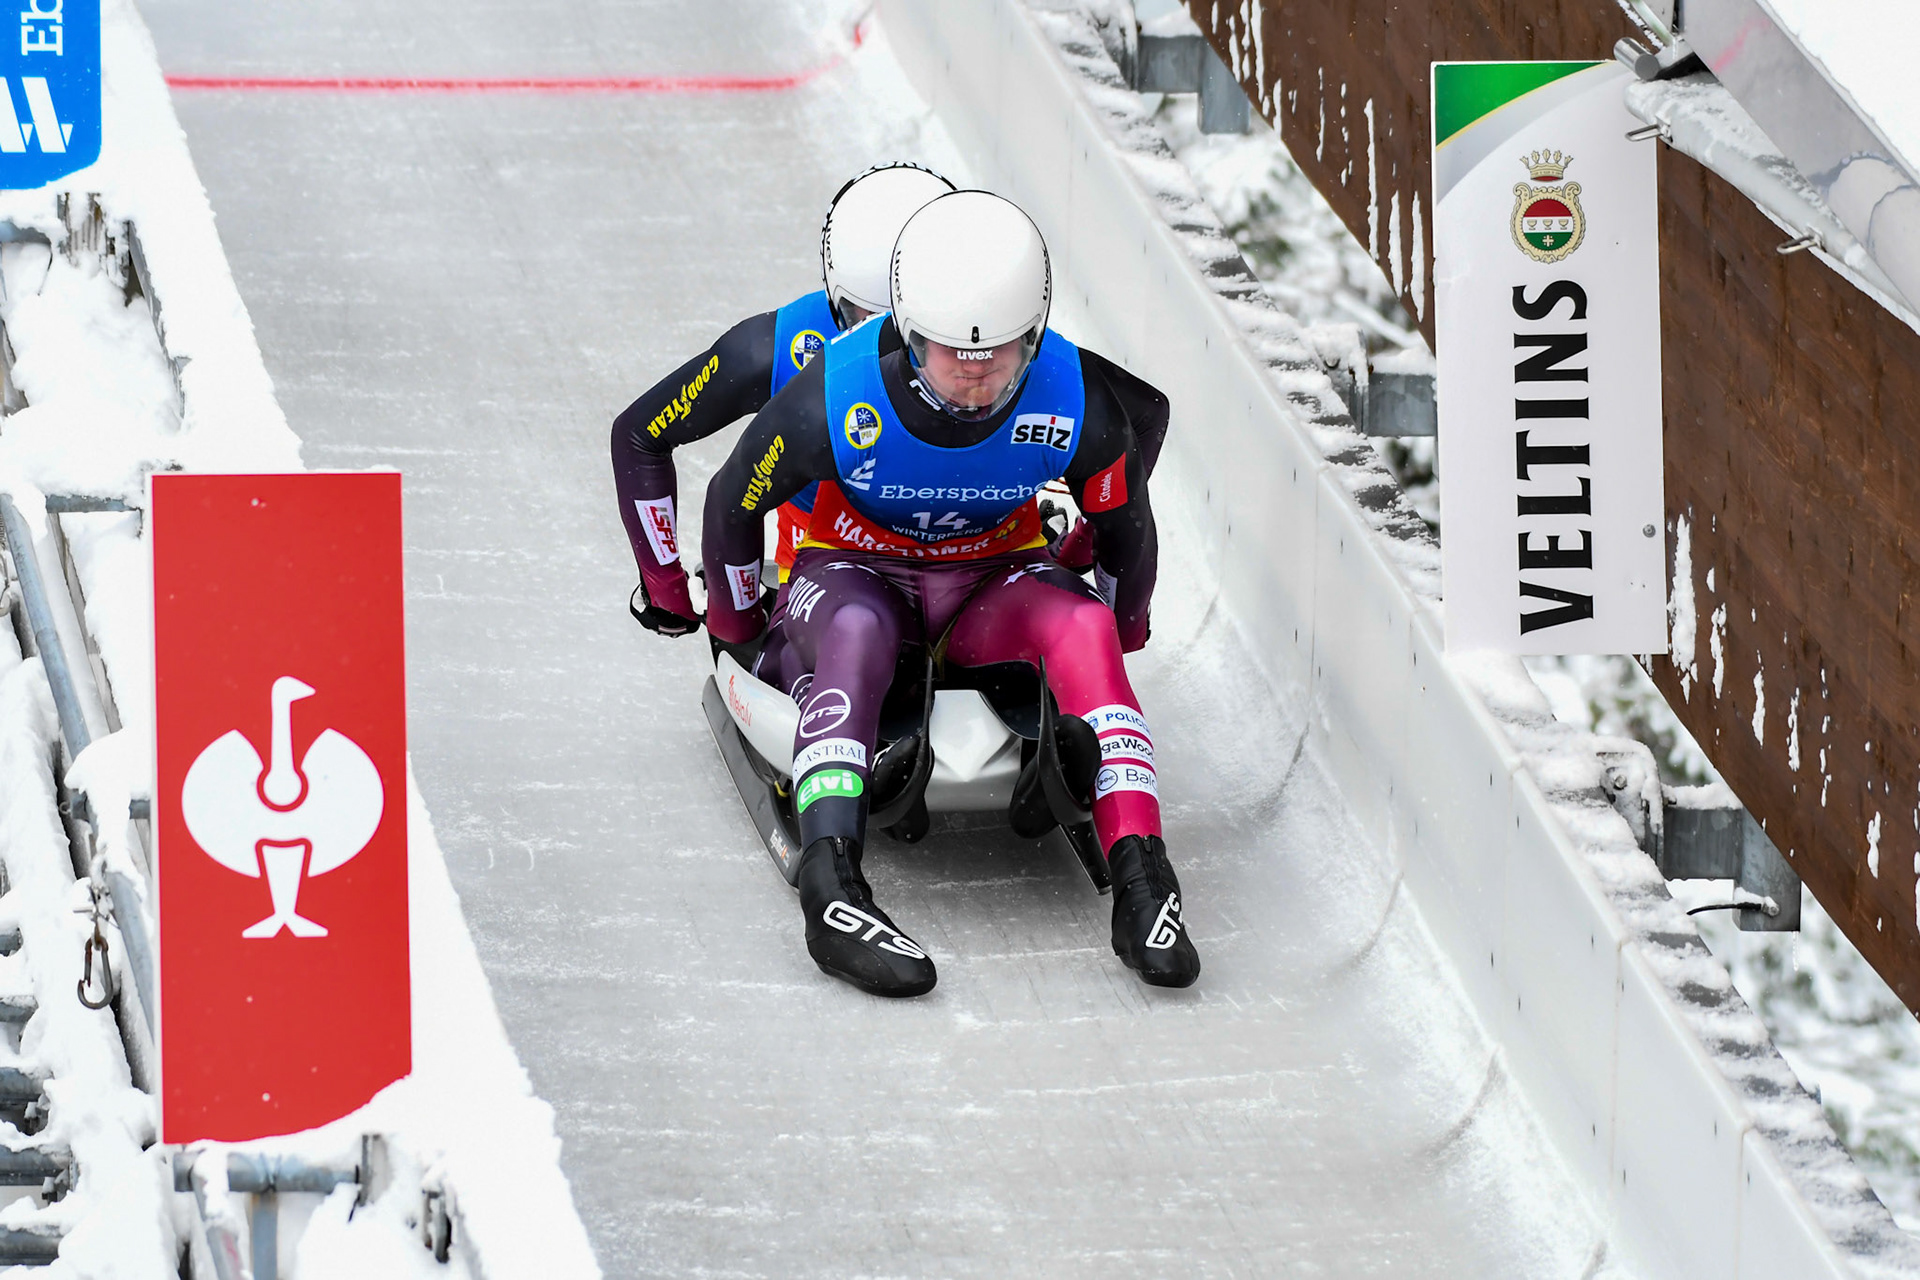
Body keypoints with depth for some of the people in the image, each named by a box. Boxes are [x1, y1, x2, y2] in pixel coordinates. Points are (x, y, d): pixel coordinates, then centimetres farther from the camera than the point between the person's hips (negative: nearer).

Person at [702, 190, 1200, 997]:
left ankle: (1139, 876, -42)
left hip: (996, 578, 2)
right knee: (856, 632, -39)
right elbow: (732, 505, -5)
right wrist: (736, 626, 9)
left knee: (1083, 626, -32)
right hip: (854, 571, -2)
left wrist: (1119, 629, 16)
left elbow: (1123, 527, 4)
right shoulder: (838, 399, -25)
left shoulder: (1074, 403, -20)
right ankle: (830, 881, -56)